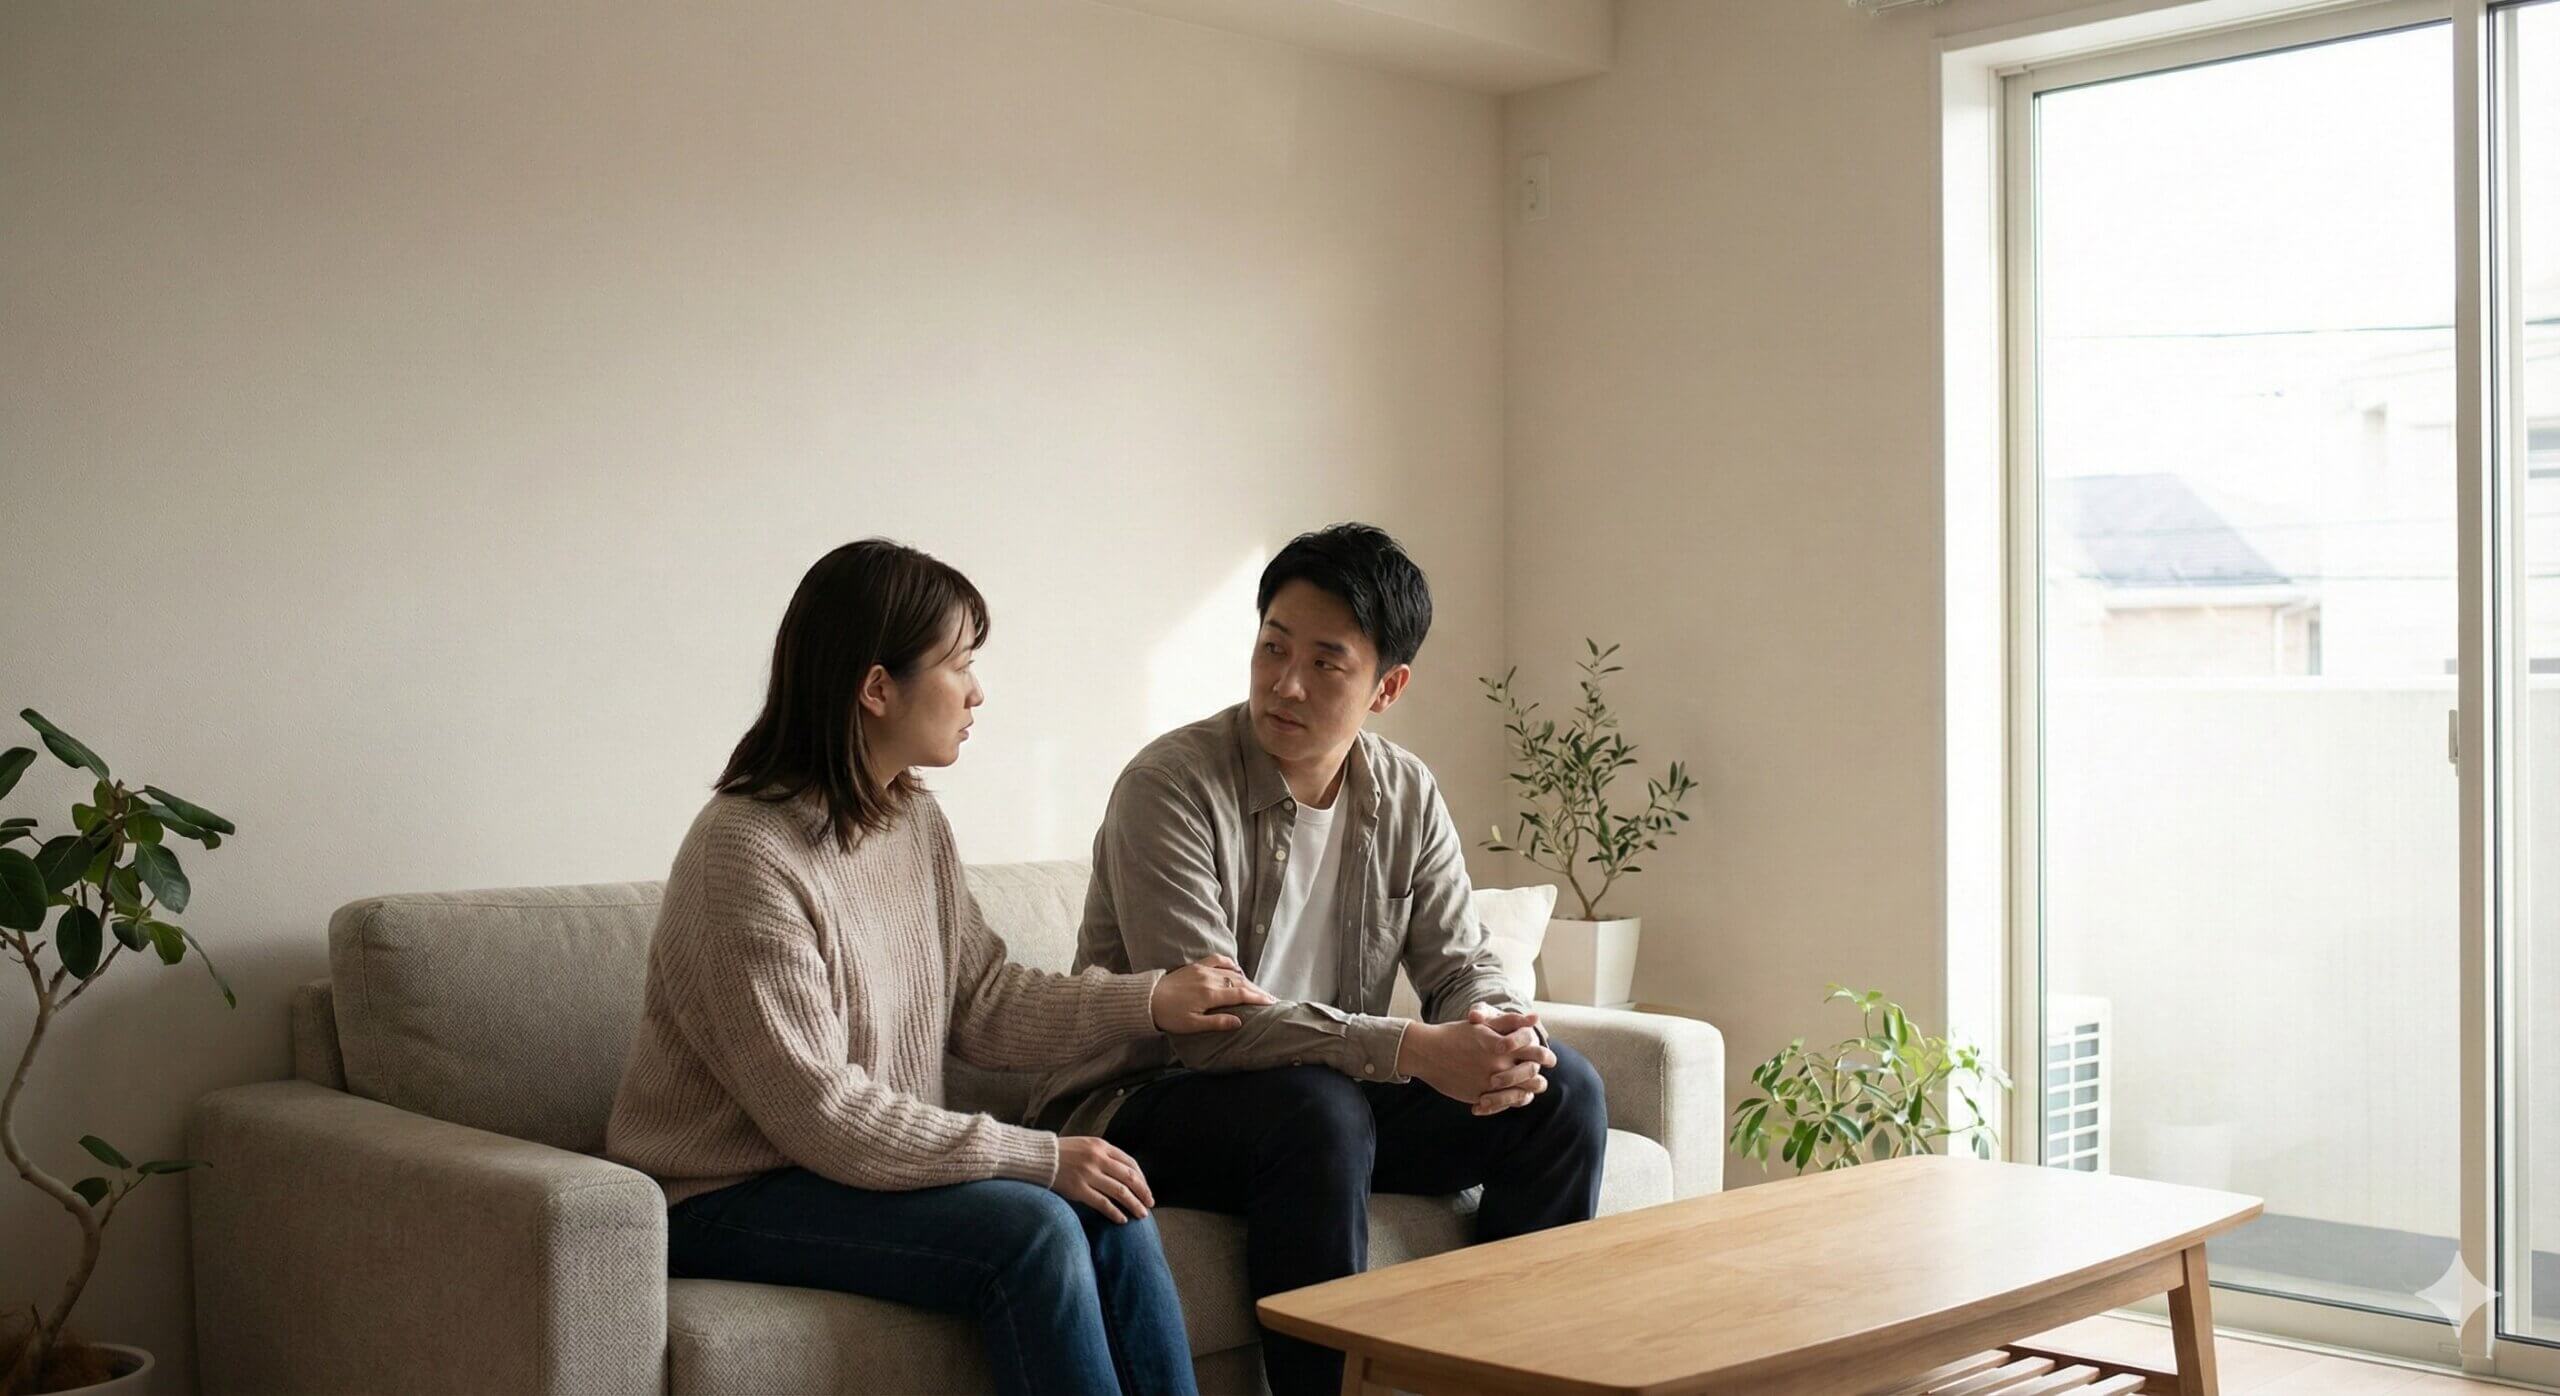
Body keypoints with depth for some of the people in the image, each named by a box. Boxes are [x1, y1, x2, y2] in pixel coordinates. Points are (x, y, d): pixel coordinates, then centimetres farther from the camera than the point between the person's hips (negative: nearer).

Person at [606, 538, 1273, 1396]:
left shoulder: (916, 822, 5)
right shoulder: (745, 852, -21)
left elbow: (982, 1006, 8)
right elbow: (817, 1110, -23)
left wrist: (1150, 1001, -2)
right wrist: (1036, 1157, -22)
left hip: (880, 1162, 7)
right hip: (729, 1198, -7)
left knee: (1111, 1215, -15)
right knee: (1031, 1227, -24)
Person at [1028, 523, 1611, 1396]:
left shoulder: (1407, 798, 2)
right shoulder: (1170, 785, -18)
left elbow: (1462, 968, 5)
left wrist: (1497, 1037, -22)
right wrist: (1414, 1050, -33)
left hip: (1329, 1099, 6)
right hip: (1142, 1107, -6)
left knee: (1562, 1090, -8)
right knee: (1318, 1109, -36)